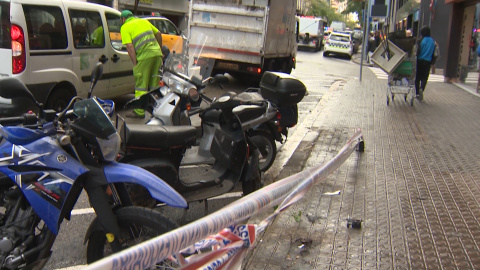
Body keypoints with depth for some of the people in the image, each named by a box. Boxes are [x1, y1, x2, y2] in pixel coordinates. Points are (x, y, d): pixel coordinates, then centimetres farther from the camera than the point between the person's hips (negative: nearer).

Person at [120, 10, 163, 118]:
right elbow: (158, 34, 23)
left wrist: (135, 63, -8)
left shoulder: (125, 27, 2)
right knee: (155, 84, 15)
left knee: (141, 85, 1)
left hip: (144, 56, -6)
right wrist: (160, 49, 31)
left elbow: (129, 46, -9)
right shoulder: (144, 21, 21)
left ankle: (139, 112, 3)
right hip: (156, 53, 6)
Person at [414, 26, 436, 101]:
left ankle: (417, 93, 12)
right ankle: (421, 89, -21)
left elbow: (418, 51, -13)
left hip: (420, 61, -2)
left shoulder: (421, 41, -9)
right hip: (428, 62, 2)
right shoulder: (433, 41, 3)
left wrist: (415, 60, -6)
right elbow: (434, 53, 7)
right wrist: (432, 62, 15)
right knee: (424, 78, 5)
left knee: (417, 77, 9)